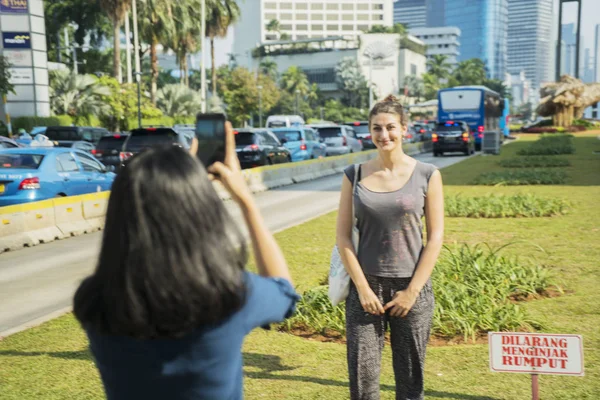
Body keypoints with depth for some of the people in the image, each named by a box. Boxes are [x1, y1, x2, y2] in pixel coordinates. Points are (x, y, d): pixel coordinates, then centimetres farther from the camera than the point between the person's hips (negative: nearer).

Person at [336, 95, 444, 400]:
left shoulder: (426, 175, -1)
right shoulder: (355, 175, 2)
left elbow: (435, 237, -2)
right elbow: (343, 235, 0)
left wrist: (413, 291, -6)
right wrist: (363, 288, -6)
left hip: (411, 287, 0)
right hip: (366, 286, 1)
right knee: (362, 374, 3)